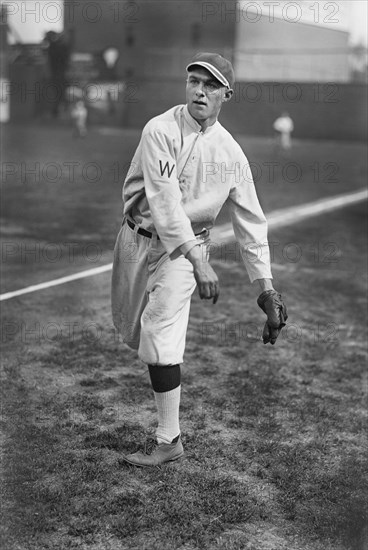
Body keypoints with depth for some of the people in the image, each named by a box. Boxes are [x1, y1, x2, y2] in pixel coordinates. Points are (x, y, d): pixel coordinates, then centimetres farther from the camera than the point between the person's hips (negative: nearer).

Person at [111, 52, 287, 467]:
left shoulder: (231, 153, -2)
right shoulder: (161, 130, -14)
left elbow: (251, 222, 0)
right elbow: (165, 202, -24)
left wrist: (266, 288, -6)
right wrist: (199, 261, -33)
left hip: (186, 247, 0)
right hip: (140, 240, 1)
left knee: (161, 336, -12)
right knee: (132, 329, 12)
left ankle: (169, 440, -5)